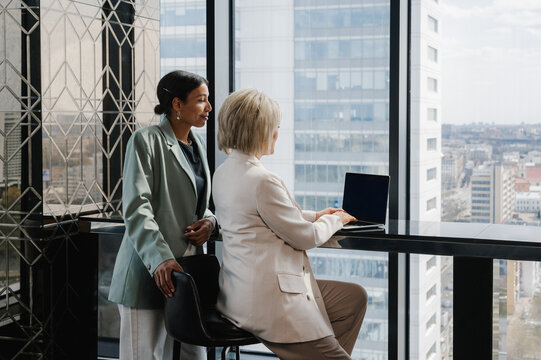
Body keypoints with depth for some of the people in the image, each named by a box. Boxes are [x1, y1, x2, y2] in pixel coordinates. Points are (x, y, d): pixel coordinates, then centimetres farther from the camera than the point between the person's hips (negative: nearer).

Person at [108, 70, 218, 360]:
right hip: (149, 274, -7)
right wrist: (160, 259, -27)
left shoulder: (197, 144, 16)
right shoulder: (146, 140, -7)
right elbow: (136, 208, -16)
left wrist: (210, 221, 1)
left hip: (189, 270, 7)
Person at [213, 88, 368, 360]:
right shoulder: (262, 181, -21)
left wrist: (314, 216, 20)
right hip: (269, 302, -10)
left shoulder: (223, 173, 8)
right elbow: (307, 237, -12)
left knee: (355, 297, 18)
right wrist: (335, 220, 8)